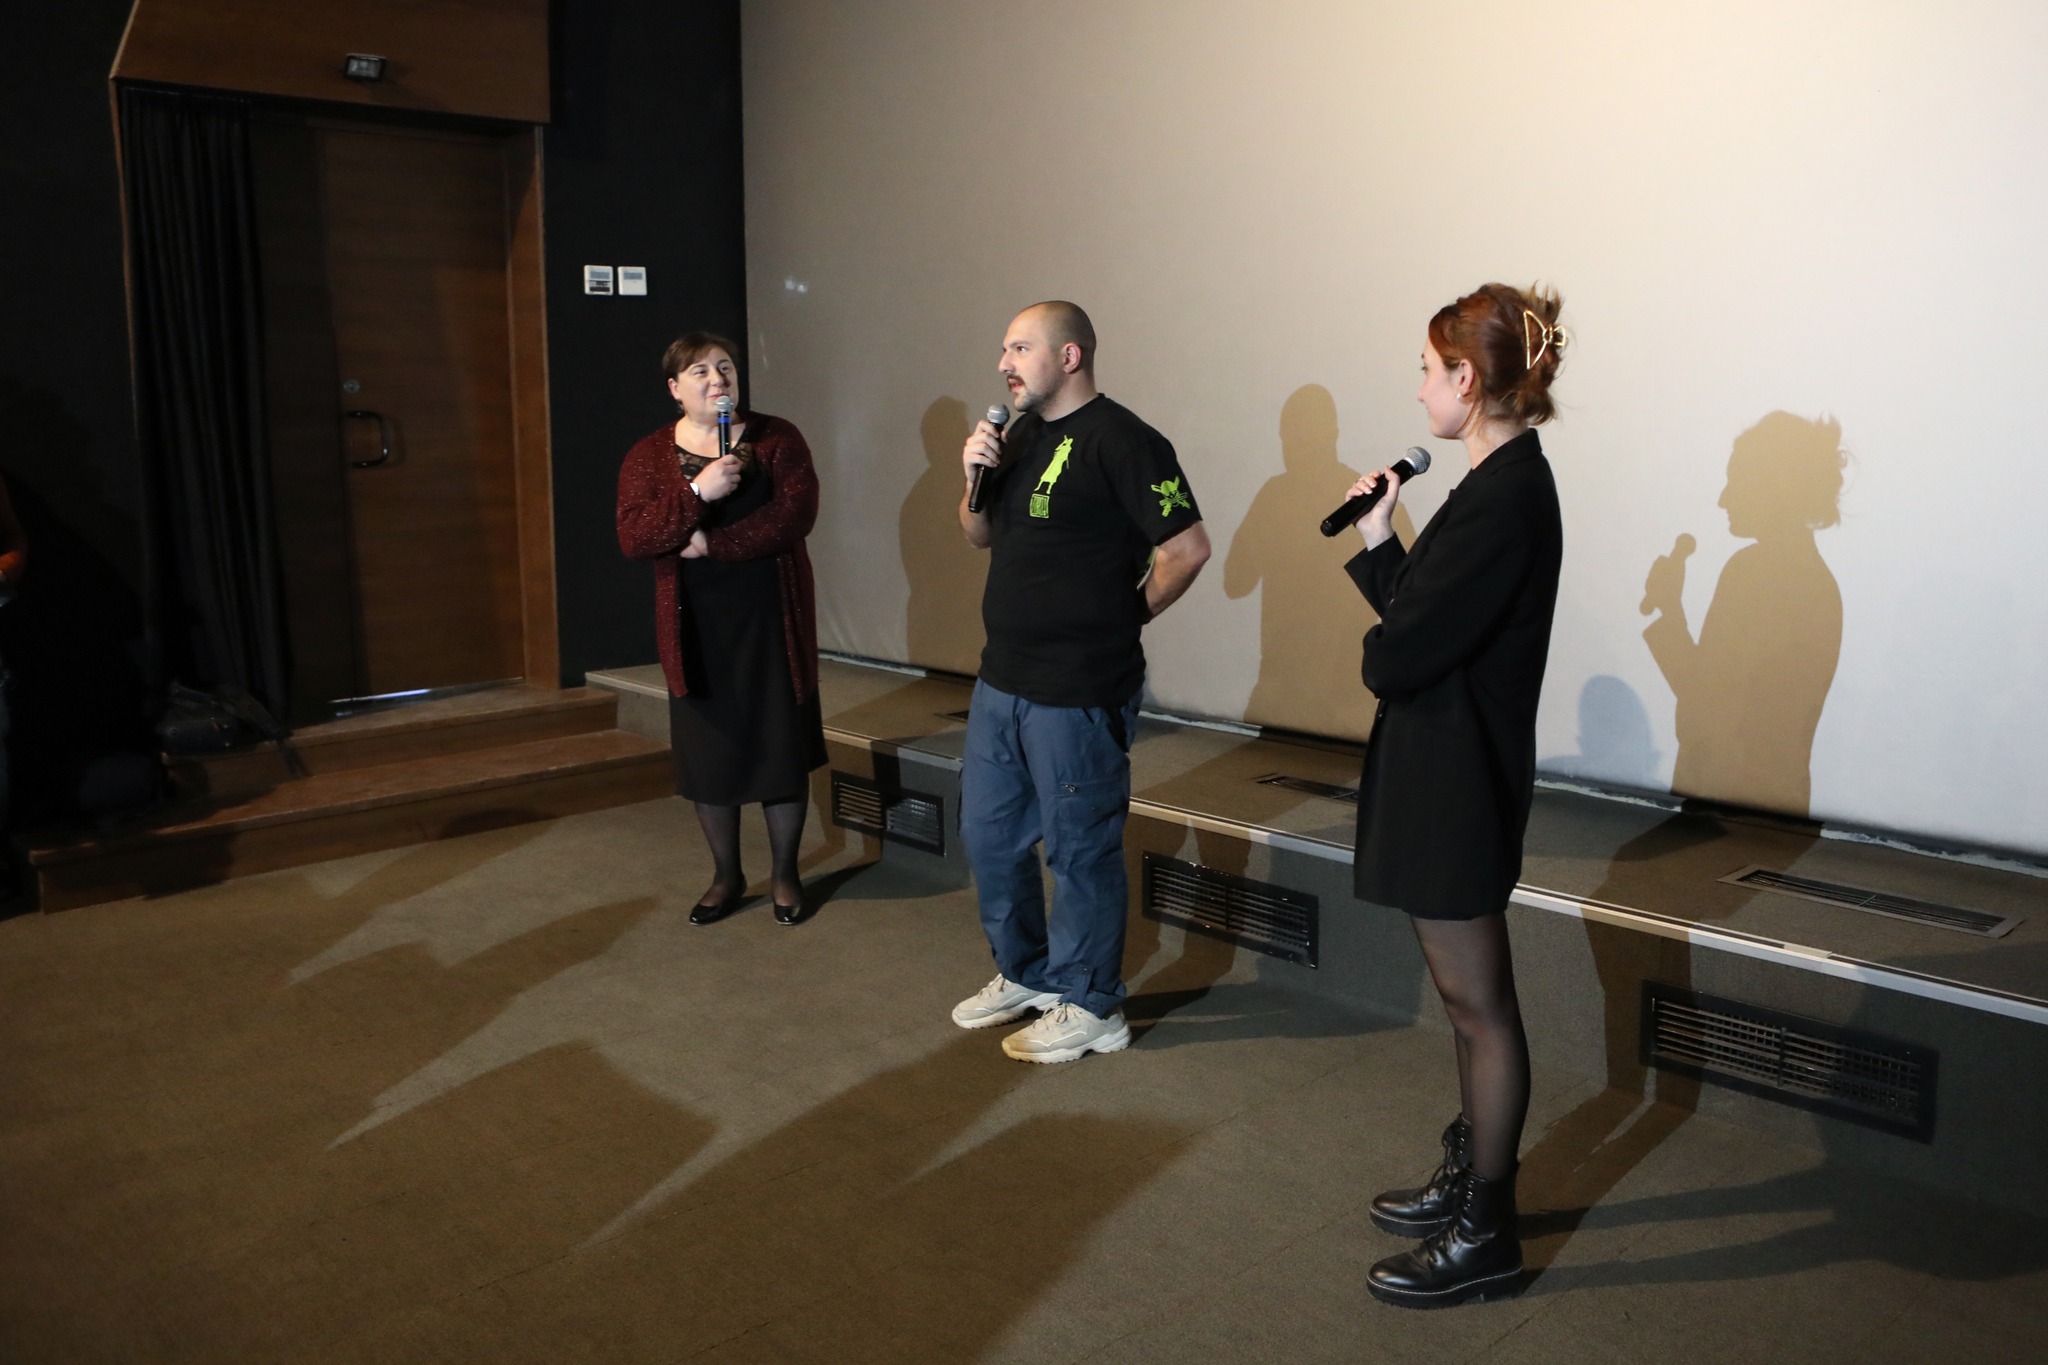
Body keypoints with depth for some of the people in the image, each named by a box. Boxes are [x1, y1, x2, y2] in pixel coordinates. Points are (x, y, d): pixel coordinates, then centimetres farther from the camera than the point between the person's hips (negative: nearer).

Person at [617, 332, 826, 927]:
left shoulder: (777, 439, 0)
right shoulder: (649, 456, 3)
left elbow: (795, 516, -15)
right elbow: (633, 537, -10)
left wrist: (710, 543, -16)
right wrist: (697, 493, -23)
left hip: (771, 619, -1)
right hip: (696, 627, 1)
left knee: (782, 746, 5)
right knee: (708, 752, 8)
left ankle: (784, 873, 23)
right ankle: (726, 876, 26)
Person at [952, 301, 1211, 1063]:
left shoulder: (1121, 441, -15)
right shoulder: (1022, 436, 12)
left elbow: (1188, 549, -18)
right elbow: (980, 536, 19)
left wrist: (1125, 617, -5)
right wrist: (974, 477, -1)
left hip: (1078, 693, -9)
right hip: (1002, 679, 9)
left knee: (1079, 849, 4)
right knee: (989, 835, 18)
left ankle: (1089, 1008, 20)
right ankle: (1024, 974, 37)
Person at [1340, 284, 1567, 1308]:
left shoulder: (1503, 501, -22)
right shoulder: (1508, 481, 10)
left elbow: (1401, 652, -23)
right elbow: (1423, 609, 10)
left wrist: (1379, 658, -3)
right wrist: (1379, 544, 2)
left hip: (1456, 780, -10)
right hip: (1451, 770, 10)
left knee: (1478, 1002, 3)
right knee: (1470, 997, 21)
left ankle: (1485, 1235, 18)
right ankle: (1470, 1177, 38)